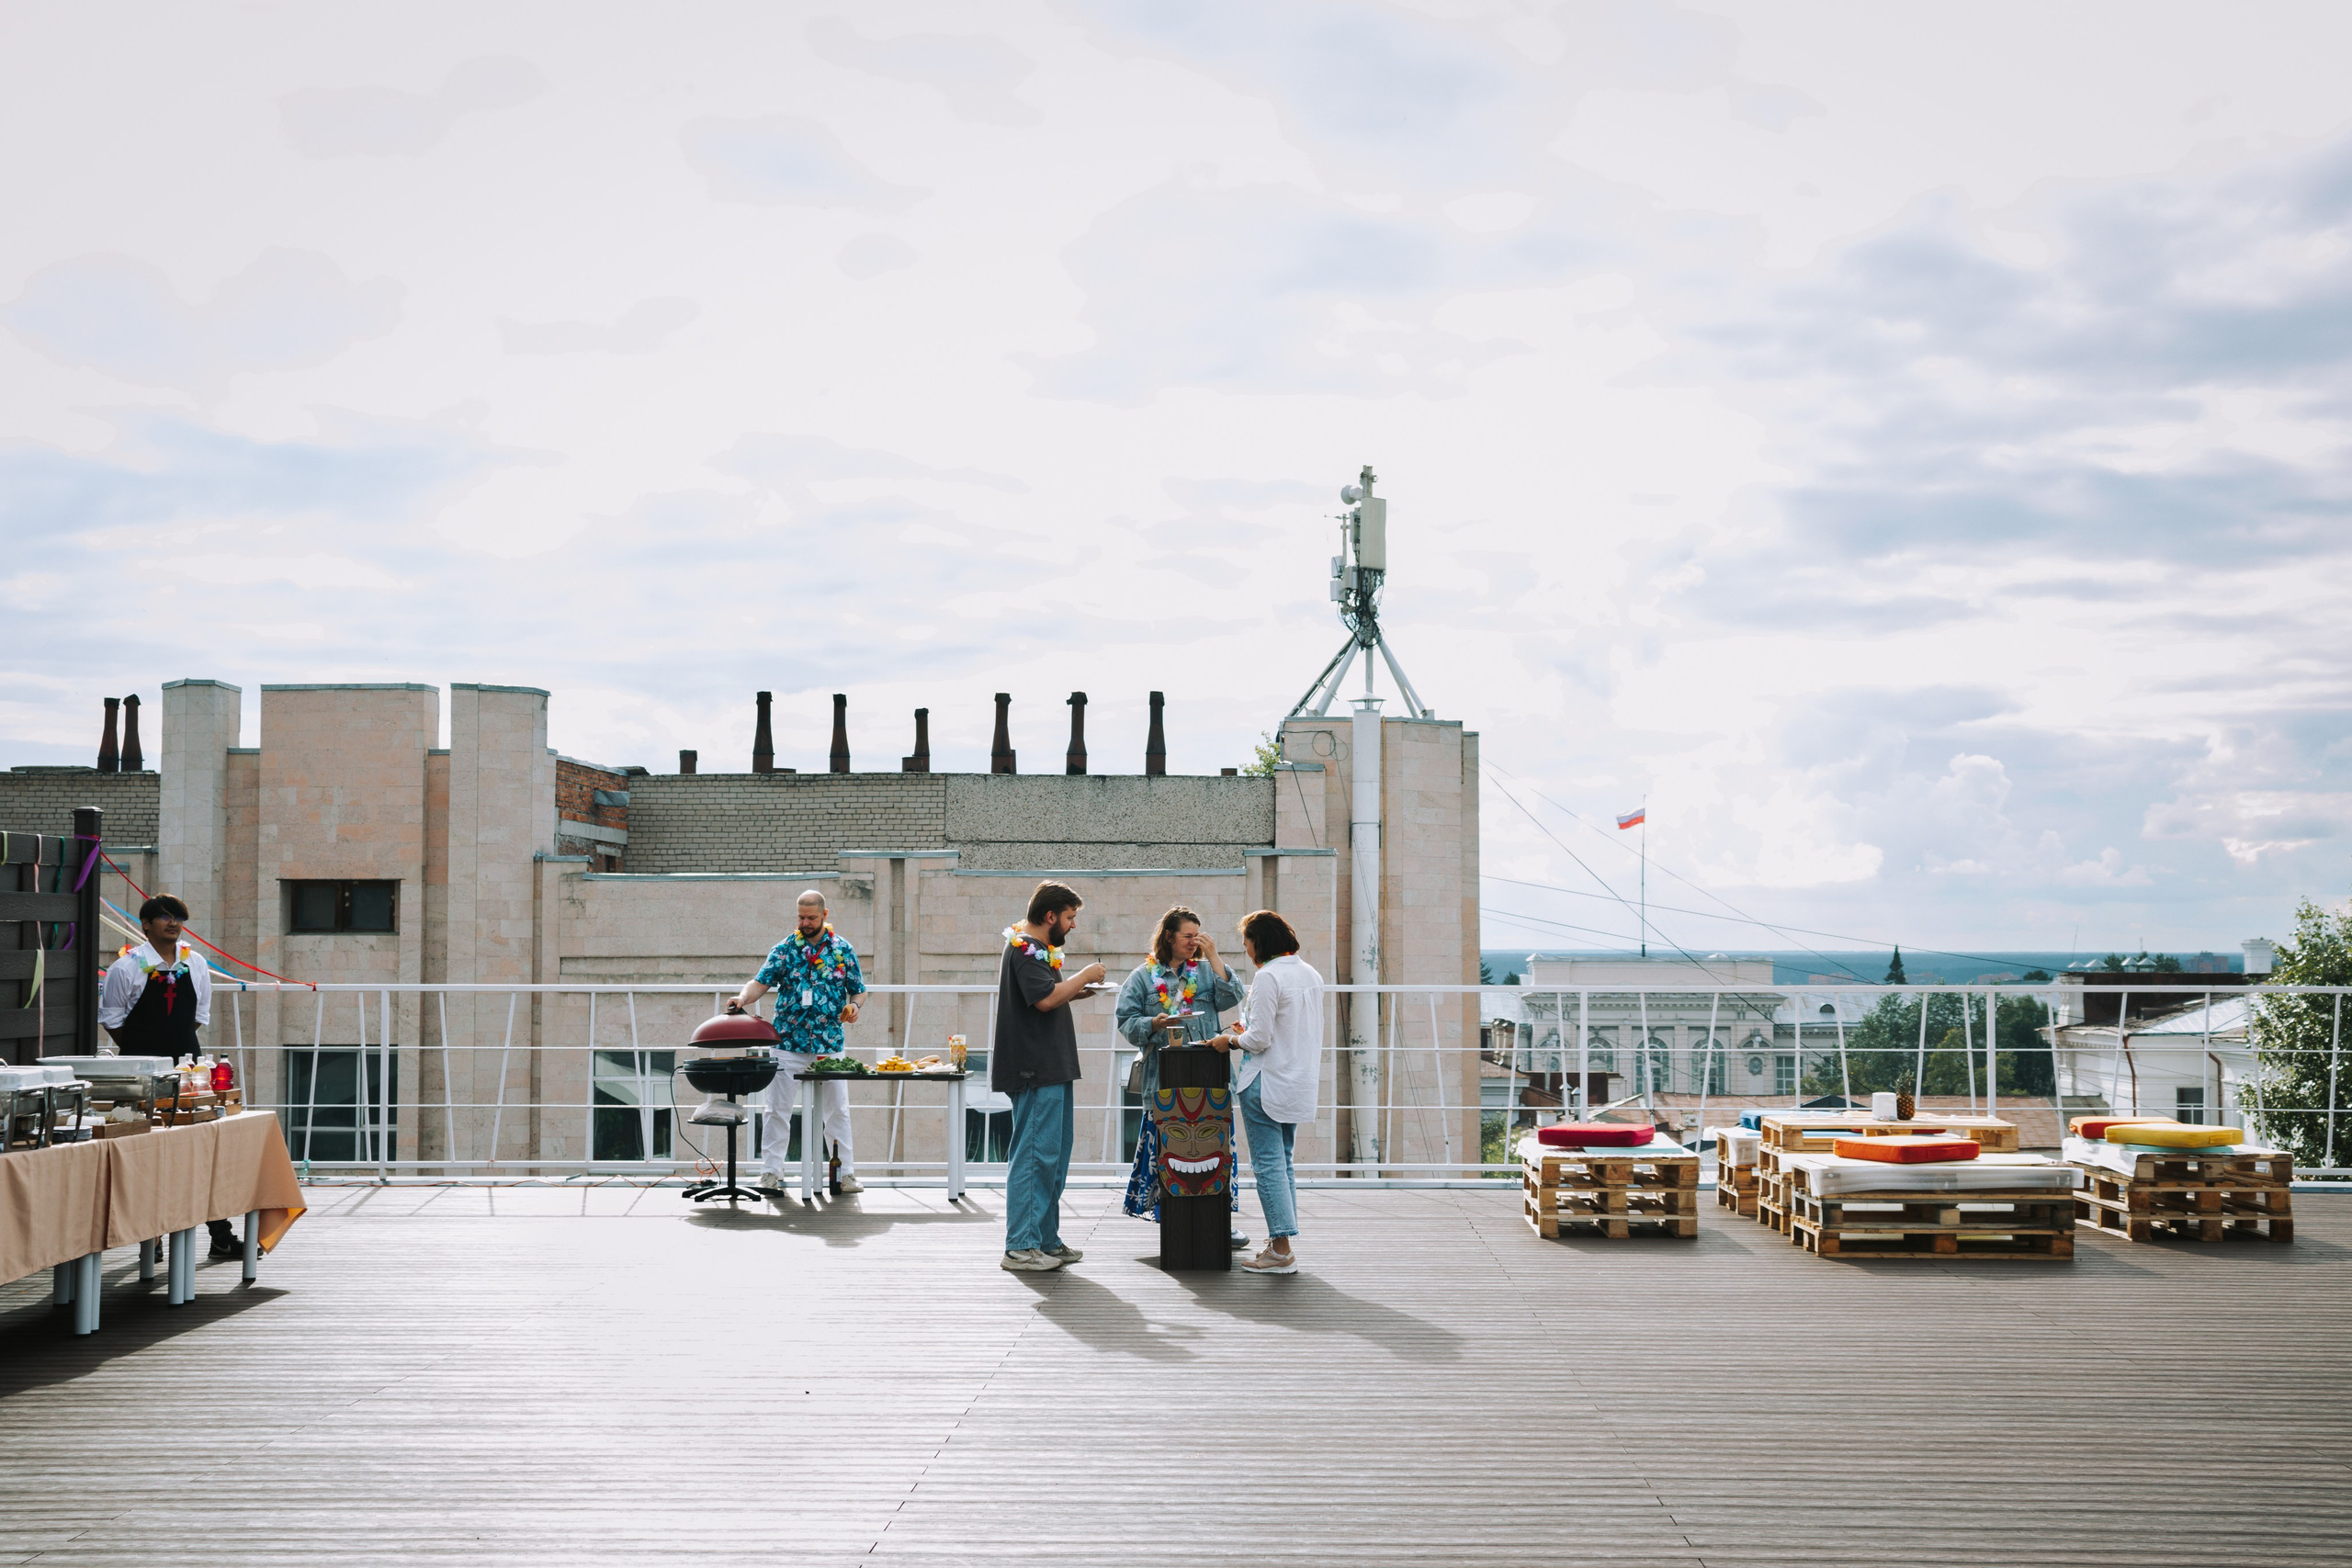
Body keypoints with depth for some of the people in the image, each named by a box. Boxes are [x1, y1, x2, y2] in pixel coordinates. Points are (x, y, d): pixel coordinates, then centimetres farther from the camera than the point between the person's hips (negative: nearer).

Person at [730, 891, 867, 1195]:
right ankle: (771, 1174, 6)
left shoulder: (843, 950, 5)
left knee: (837, 1111, 5)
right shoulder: (784, 949, 1)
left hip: (830, 1045, 1)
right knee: (778, 1110, 0)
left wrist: (853, 1005, -11)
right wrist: (743, 997, -28)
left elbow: (857, 989, 11)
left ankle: (846, 1173, 11)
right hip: (788, 1042, -1)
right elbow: (762, 981, -8)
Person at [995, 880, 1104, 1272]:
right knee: (1034, 1155, -9)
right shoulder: (1025, 949, -13)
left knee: (1054, 1155, 14)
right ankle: (1020, 1247, -6)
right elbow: (1044, 998, -25)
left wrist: (1076, 992, 11)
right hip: (1036, 1071, -11)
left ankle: (1046, 1239, 21)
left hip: (1052, 1070, 11)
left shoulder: (1036, 949, 20)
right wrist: (1084, 976, -14)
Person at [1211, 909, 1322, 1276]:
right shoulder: (1311, 974, 10)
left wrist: (1231, 1042, 0)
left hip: (1267, 1084, -9)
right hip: (1299, 1081, 9)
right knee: (1283, 1163, 16)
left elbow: (1260, 1039, -19)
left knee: (1268, 1165, -4)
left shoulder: (1268, 977, -17)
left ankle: (1282, 1251, -4)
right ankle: (1283, 1241, 18)